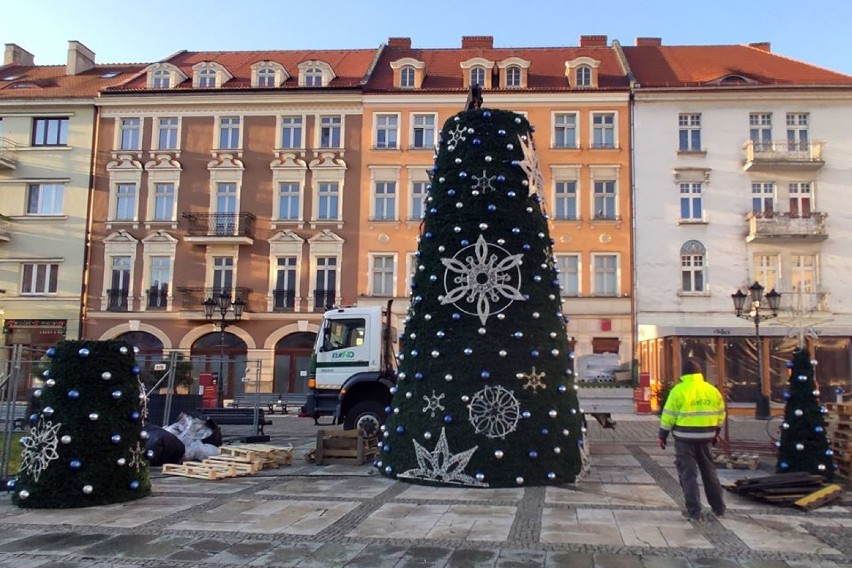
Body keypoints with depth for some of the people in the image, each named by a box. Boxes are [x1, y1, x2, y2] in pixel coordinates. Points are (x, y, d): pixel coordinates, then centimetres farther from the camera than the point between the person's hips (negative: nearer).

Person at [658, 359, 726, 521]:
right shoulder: (712, 390, 5)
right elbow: (720, 414, 12)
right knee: (709, 471, 19)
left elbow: (668, 416, -9)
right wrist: (716, 433, 25)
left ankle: (694, 511, 1)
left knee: (688, 473, 1)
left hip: (685, 437, -5)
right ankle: (718, 507, 28)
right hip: (706, 436, 5)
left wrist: (662, 436, 1)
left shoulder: (679, 390, -10)